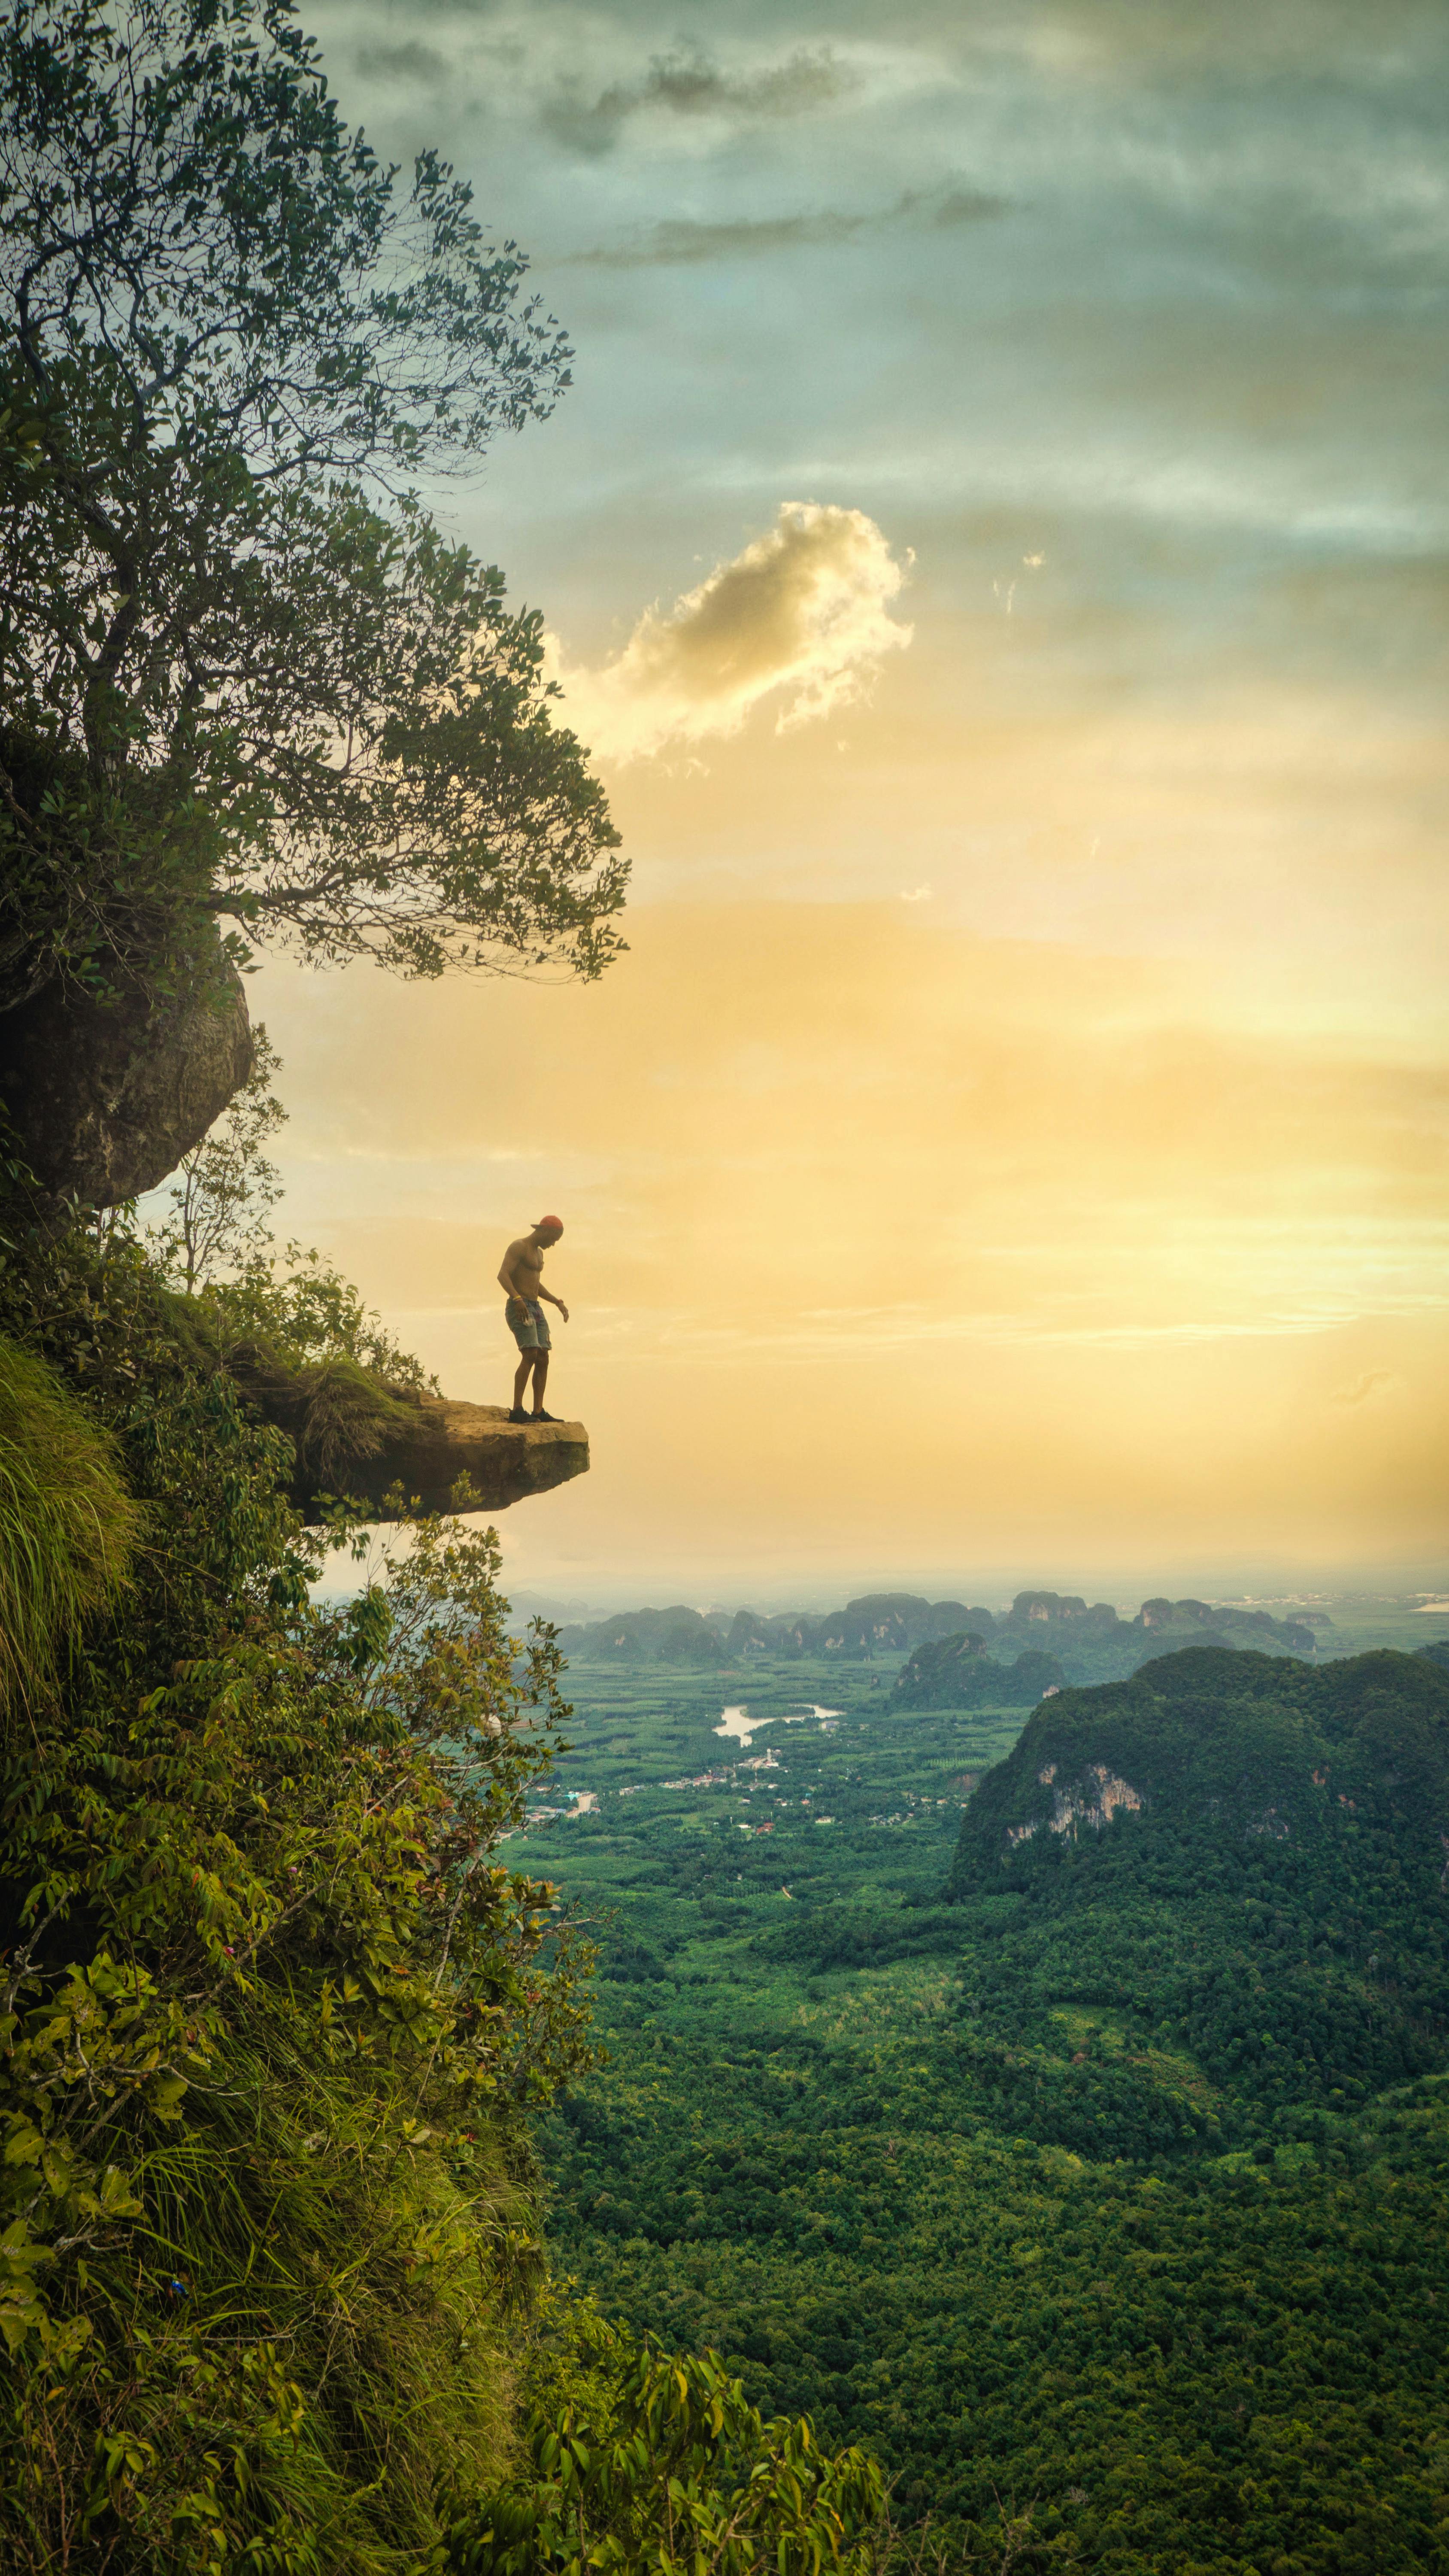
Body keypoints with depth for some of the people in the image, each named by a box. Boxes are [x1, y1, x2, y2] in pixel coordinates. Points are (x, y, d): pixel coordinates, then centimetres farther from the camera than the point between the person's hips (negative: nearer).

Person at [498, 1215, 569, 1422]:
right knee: (530, 1355, -21)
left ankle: (539, 1412, 1)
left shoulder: (538, 1252, 21)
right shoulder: (519, 1247, -9)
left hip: (536, 1310, 10)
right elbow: (502, 1275, -22)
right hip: (519, 1310, -10)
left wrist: (558, 1303, 24)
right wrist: (517, 1299, -35)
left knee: (543, 1359, 1)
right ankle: (517, 1411, -24)